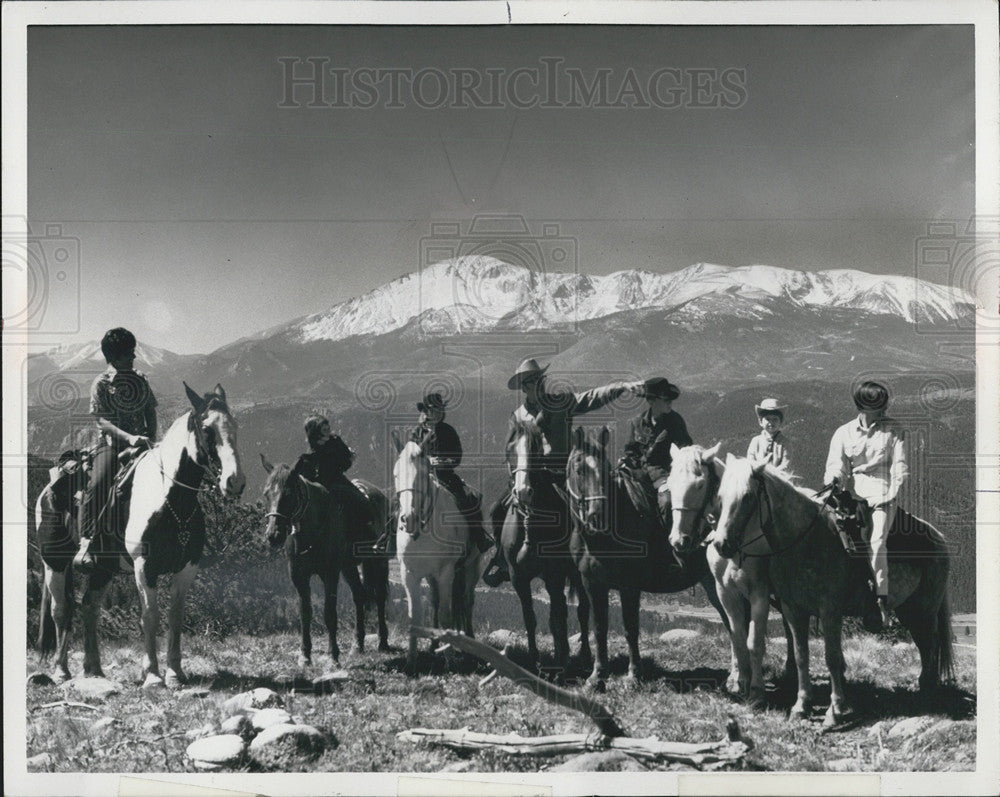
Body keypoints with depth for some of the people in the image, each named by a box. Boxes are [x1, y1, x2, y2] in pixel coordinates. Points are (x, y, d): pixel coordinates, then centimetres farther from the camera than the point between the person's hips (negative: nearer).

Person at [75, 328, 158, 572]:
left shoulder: (140, 379, 14)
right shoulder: (101, 384, 1)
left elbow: (150, 411, 17)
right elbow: (102, 421, -9)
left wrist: (151, 438, 0)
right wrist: (128, 436, -23)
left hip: (141, 442, 4)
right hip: (111, 443, -4)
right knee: (98, 484, -27)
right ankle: (86, 542, -28)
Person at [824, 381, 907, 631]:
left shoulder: (894, 431, 7)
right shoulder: (843, 433, 11)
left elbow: (899, 466, 3)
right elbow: (836, 465, 6)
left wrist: (892, 494, -10)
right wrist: (833, 480, -16)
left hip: (883, 494, -3)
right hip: (853, 493, 3)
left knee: (877, 541, -21)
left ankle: (881, 601, -21)